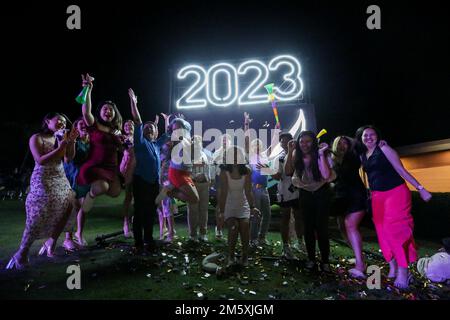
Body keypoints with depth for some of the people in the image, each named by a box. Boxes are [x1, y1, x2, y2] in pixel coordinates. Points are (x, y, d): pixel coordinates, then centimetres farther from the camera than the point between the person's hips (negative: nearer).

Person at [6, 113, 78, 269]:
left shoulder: (60, 138, 10)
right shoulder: (36, 138, -5)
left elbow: (69, 158, 3)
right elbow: (40, 160, -15)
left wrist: (71, 141, -9)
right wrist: (60, 148, -20)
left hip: (61, 180, 6)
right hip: (43, 181, -6)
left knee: (62, 214, 0)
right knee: (37, 219, -10)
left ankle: (50, 244, 18)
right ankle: (21, 255, 3)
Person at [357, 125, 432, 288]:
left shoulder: (384, 149, -6)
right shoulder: (362, 156, 10)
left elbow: (401, 170, -8)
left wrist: (420, 188, -11)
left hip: (396, 192, -6)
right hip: (377, 196, 6)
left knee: (396, 229, -12)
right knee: (383, 231, 5)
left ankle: (403, 270, -5)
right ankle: (392, 267, 15)